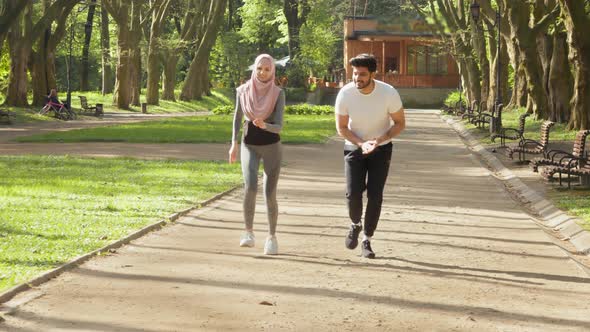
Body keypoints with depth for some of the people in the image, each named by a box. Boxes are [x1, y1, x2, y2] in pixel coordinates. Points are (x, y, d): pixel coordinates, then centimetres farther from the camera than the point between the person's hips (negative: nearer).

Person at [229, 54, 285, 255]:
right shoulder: (243, 90, -4)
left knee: (270, 194, 1)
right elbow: (238, 116, 9)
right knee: (250, 187, -23)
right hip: (249, 147, 1)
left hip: (272, 147, -1)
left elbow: (279, 126, -16)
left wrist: (264, 125, -37)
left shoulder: (278, 94, -11)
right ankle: (248, 232, -12)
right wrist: (234, 144, 4)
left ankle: (272, 237, 20)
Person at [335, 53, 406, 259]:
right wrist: (361, 144, -22)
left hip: (381, 149, 0)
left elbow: (400, 123, -8)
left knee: (375, 196, -7)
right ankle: (355, 225, 20)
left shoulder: (389, 93, -21)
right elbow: (341, 128, -6)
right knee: (353, 194, -12)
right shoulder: (345, 94, -18)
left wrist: (381, 139, -24)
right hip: (354, 147, 0)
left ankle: (367, 241, 10)